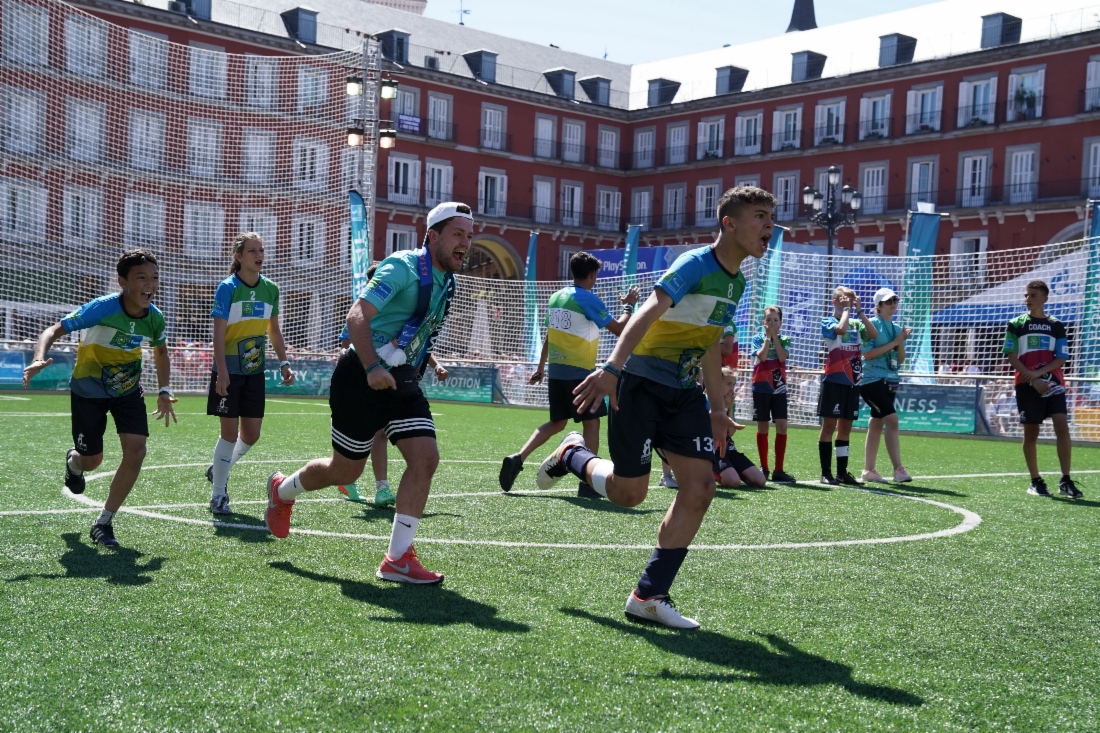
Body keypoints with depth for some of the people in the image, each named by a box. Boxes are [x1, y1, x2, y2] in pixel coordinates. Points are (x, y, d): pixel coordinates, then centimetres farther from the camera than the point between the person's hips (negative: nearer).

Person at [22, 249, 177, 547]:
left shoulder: (155, 318, -16)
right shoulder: (102, 308, -30)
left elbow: (161, 351, 7)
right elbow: (54, 330, -29)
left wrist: (164, 391, -2)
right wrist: (39, 359, -50)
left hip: (128, 388, 3)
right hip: (90, 389, -3)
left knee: (136, 451, -13)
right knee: (92, 460, 3)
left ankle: (103, 523, 3)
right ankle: (74, 462, 45)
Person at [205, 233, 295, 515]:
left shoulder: (270, 289, 5)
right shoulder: (227, 288, -10)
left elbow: (274, 330, 15)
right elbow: (219, 333, -14)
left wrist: (284, 362, 7)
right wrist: (221, 372, -21)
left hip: (255, 371, 5)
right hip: (229, 371, -5)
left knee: (252, 434, 7)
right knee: (230, 432, -3)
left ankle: (219, 469, 32)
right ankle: (218, 495, 10)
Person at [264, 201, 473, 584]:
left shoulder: (446, 281, 10)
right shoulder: (404, 266, -17)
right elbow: (357, 315, -26)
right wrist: (372, 368, -35)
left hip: (402, 379, 7)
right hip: (362, 377, -7)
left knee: (426, 458, -10)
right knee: (346, 469, 7)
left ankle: (398, 558, -4)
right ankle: (282, 489, 38)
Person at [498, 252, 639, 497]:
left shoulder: (556, 296, 10)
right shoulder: (588, 299, -11)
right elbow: (619, 328, -9)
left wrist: (540, 366, 27)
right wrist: (628, 305, 7)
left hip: (556, 371, 7)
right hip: (579, 373, -7)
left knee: (556, 423, 16)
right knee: (591, 423, 4)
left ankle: (517, 459, 2)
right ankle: (588, 483, 3)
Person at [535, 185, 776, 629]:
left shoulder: (736, 283, 10)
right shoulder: (696, 264, -16)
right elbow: (649, 312, -32)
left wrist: (717, 410, 24)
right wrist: (611, 367, -47)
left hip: (685, 392, 8)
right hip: (642, 384, -8)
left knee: (699, 488, -6)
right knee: (629, 493, -2)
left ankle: (649, 596, 1)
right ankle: (573, 456, 30)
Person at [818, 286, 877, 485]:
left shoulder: (856, 324, 13)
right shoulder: (828, 321, -2)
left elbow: (874, 334, -4)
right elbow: (841, 329, -24)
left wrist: (859, 311, -3)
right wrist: (845, 310, -9)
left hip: (852, 382, 5)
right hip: (834, 381, -5)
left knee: (845, 428, 9)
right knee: (829, 426, -3)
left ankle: (842, 472, 14)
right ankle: (826, 473, 0)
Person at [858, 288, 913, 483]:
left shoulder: (896, 327, 13)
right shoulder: (872, 324, -6)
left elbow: (901, 360, 13)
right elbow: (867, 353, -14)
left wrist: (901, 341, -4)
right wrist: (893, 343, -13)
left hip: (890, 381, 7)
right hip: (872, 380, -7)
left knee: (876, 424, 9)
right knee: (892, 419, -16)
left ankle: (868, 470, 13)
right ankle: (898, 469, -15)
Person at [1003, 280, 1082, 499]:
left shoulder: (1056, 326, 8)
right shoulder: (1016, 324, 4)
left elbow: (1062, 358, 2)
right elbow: (1012, 357, -3)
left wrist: (1038, 373, -13)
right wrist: (1033, 380, -13)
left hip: (1053, 384, 1)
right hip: (1027, 385, -1)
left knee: (1062, 426, -13)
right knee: (1031, 433, 3)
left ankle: (1065, 481, -10)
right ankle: (1035, 481, 13)